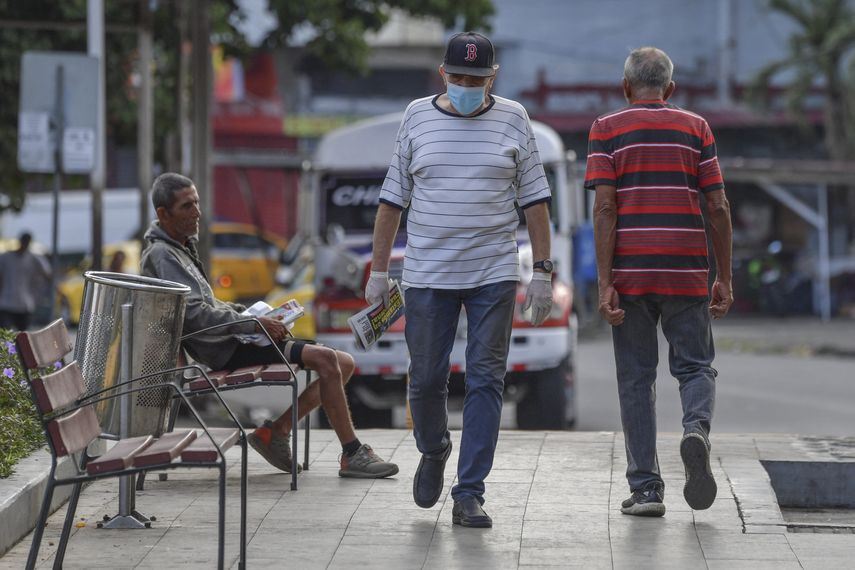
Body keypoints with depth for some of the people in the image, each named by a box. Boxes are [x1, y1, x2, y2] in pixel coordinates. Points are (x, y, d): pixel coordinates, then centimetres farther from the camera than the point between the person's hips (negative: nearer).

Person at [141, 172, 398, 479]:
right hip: (222, 349, -10)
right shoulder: (161, 255, -12)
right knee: (326, 359, -22)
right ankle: (352, 455, -17)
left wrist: (247, 311, 12)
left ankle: (276, 431, -2)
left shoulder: (181, 247, 20)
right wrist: (253, 323, -19)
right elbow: (195, 314, -23)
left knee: (344, 363, 3)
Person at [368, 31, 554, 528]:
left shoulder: (512, 119, 3)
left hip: (494, 275, -1)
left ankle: (469, 494, -1)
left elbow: (535, 201, 5)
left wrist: (543, 272, 0)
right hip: (428, 276, 1)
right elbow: (392, 200, 7)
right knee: (426, 380, 5)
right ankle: (434, 452, 36)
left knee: (486, 381, -4)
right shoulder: (418, 118, 4)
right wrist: (379, 271, 5)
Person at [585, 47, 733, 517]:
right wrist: (723, 278, 9)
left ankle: (645, 487, 3)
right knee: (695, 366, 11)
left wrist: (605, 283, -8)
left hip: (630, 272, -1)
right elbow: (718, 208, 2)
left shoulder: (607, 129, 3)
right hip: (686, 273, 1)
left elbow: (604, 208, -7)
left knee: (636, 377, 6)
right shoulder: (696, 128, 7)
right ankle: (696, 429, -20)